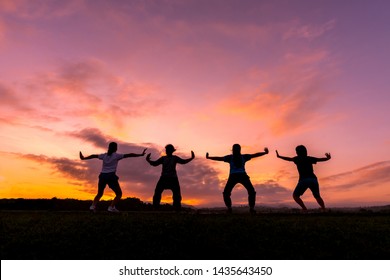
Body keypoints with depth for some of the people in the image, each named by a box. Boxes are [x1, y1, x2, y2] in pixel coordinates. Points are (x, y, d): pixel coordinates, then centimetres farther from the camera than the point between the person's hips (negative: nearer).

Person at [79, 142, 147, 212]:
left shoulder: (104, 155, 13)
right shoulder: (116, 155, 2)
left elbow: (93, 156, 21)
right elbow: (129, 155, -3)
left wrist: (83, 158, 36)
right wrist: (141, 154, -4)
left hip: (102, 176, 5)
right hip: (111, 176, -5)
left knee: (99, 194, 24)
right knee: (119, 194, 7)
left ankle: (93, 206, 5)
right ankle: (111, 207, -9)